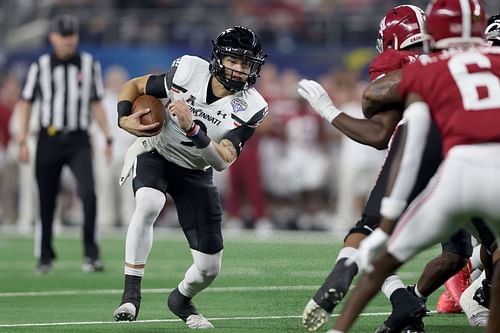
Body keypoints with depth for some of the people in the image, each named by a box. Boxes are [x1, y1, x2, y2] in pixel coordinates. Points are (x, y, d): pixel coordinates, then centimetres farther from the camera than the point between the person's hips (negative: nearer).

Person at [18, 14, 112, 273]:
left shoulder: (89, 65, 6)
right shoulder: (40, 66, 1)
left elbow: (96, 104, 11)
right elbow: (27, 103, 6)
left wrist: (108, 138, 5)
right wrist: (22, 140, 0)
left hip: (78, 142, 0)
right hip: (49, 141, 0)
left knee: (88, 193, -18)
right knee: (46, 201, 6)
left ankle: (91, 254, -14)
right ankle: (45, 256, 22)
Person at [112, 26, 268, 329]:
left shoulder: (249, 109, -19)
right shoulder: (189, 72, -19)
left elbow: (223, 161, -29)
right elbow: (135, 85, -4)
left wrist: (191, 128, -42)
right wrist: (124, 119, -23)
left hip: (195, 173, 2)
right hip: (155, 154, -2)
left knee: (209, 268, -1)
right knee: (148, 206, -37)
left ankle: (182, 299, 35)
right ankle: (131, 294, -28)